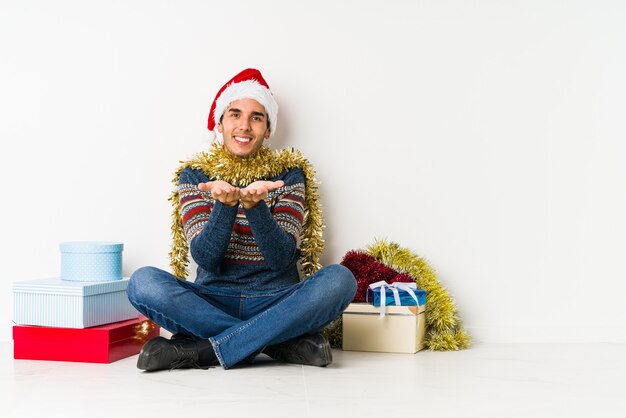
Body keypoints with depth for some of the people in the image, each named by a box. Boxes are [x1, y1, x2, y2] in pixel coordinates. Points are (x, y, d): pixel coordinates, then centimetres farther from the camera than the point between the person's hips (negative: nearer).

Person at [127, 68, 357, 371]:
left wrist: (254, 205, -27)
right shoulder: (194, 174, 5)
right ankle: (283, 342, -23)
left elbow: (283, 259, -9)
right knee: (143, 281, -27)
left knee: (339, 279, -29)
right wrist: (226, 204, -27)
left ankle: (198, 350, -25)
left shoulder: (288, 173, 4)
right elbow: (204, 257, -9)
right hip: (212, 302, 0)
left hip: (275, 301, 0)